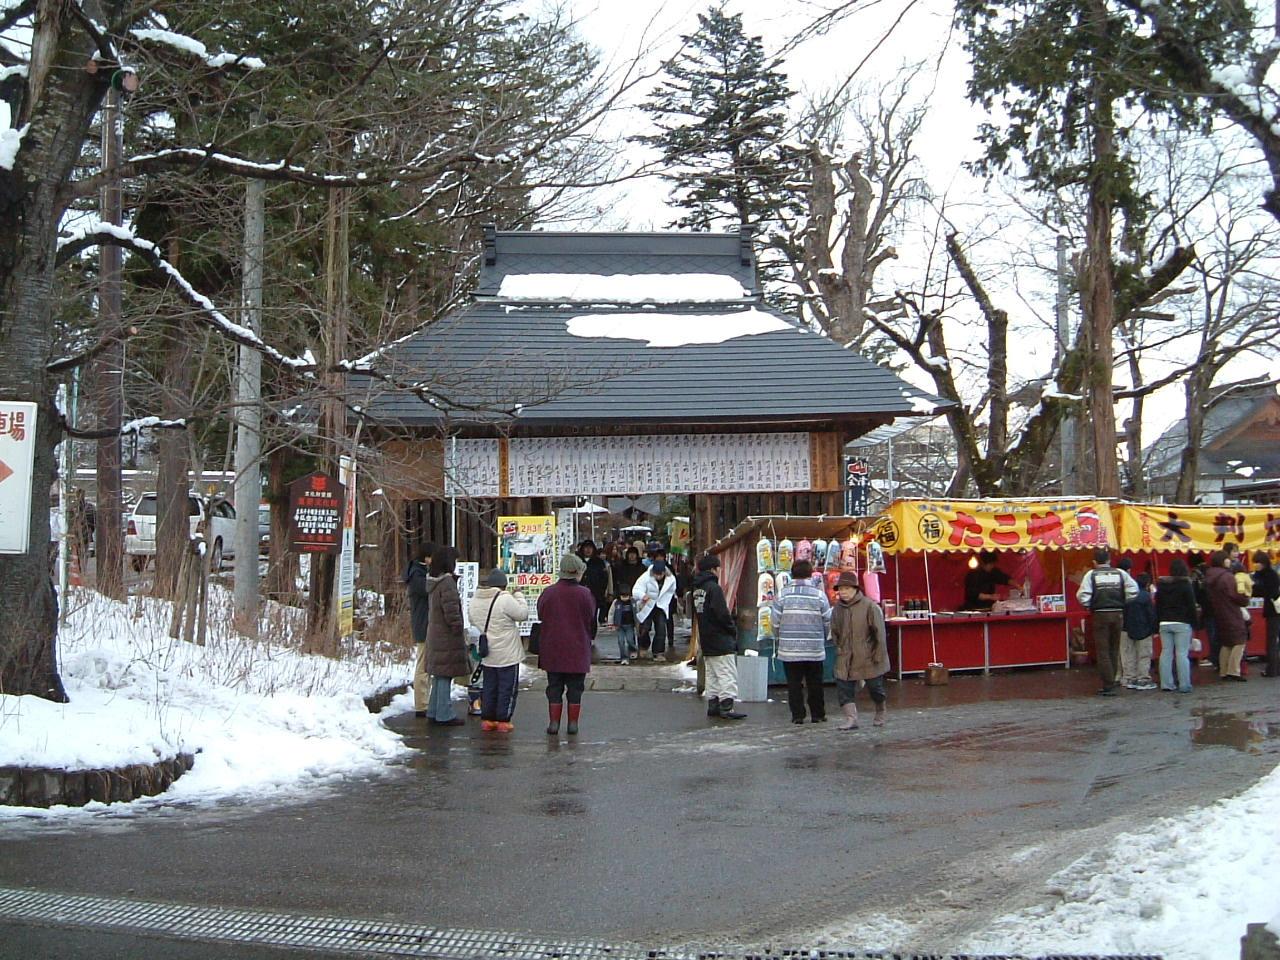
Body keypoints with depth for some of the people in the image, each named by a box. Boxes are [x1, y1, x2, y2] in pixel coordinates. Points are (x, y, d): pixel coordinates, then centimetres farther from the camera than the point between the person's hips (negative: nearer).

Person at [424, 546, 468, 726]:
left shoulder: (432, 581, 11)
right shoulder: (447, 582, -18)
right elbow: (451, 610, -22)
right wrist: (458, 629, -14)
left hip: (435, 635, 9)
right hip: (447, 637, -9)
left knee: (439, 675, 16)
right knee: (445, 675, -4)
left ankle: (434, 711, 22)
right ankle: (444, 715, 0)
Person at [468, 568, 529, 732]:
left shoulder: (474, 601, 1)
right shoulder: (505, 600, -21)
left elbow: (473, 621, 12)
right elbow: (522, 614, -11)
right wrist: (519, 596, 2)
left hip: (486, 655, 6)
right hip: (507, 655, -6)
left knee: (489, 687, 16)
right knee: (507, 688, 5)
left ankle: (487, 719, 20)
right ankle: (503, 721, 6)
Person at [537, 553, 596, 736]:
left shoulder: (548, 592, -6)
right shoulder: (584, 594, -11)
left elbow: (541, 616, 5)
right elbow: (591, 621, -1)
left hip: (552, 650, 2)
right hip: (577, 650, -1)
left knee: (554, 687, 10)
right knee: (575, 688, 9)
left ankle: (554, 723, 8)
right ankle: (573, 723, 10)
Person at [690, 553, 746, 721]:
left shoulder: (695, 589, 13)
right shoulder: (714, 588, -16)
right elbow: (722, 614, -20)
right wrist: (733, 629, -6)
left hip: (705, 640, 9)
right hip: (721, 640, -9)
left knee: (712, 675, 14)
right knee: (727, 674, -7)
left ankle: (713, 705, 15)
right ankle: (726, 707, -11)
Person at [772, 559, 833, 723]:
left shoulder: (783, 595, -6)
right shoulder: (819, 595, -5)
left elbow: (776, 622, -3)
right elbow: (828, 622, 0)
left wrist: (782, 639, 15)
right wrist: (822, 639, 18)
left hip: (789, 649, 0)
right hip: (815, 649, 0)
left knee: (794, 683, 7)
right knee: (815, 683, 12)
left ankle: (797, 715, 6)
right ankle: (817, 714, 18)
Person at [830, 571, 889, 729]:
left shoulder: (869, 606, -12)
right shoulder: (837, 609, 3)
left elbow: (879, 632, -11)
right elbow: (834, 632, 16)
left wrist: (879, 655, -13)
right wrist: (839, 649, 9)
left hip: (868, 657, -4)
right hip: (845, 659, 4)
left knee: (875, 687, 9)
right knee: (844, 688, -7)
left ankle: (880, 714, 34)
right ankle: (851, 719, -5)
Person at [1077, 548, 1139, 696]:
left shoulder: (1091, 574, -2)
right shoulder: (1120, 573, 5)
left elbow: (1082, 595, -10)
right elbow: (1133, 589, -1)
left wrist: (1089, 607, 7)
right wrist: (1125, 606, 10)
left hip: (1100, 615, -3)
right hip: (1118, 614, 3)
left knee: (1103, 652, 0)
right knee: (1114, 650, 14)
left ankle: (1109, 686, -7)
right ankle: (1110, 683, 18)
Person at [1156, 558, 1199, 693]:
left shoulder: (1161, 585, 8)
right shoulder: (1186, 585, -6)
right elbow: (1191, 606, -6)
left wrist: (1158, 622, 14)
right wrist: (1194, 623, 0)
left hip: (1164, 623, 4)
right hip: (1182, 623, -4)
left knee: (1166, 652, 6)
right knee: (1182, 653, -5)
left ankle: (1166, 683, 5)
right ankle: (1184, 685, -7)